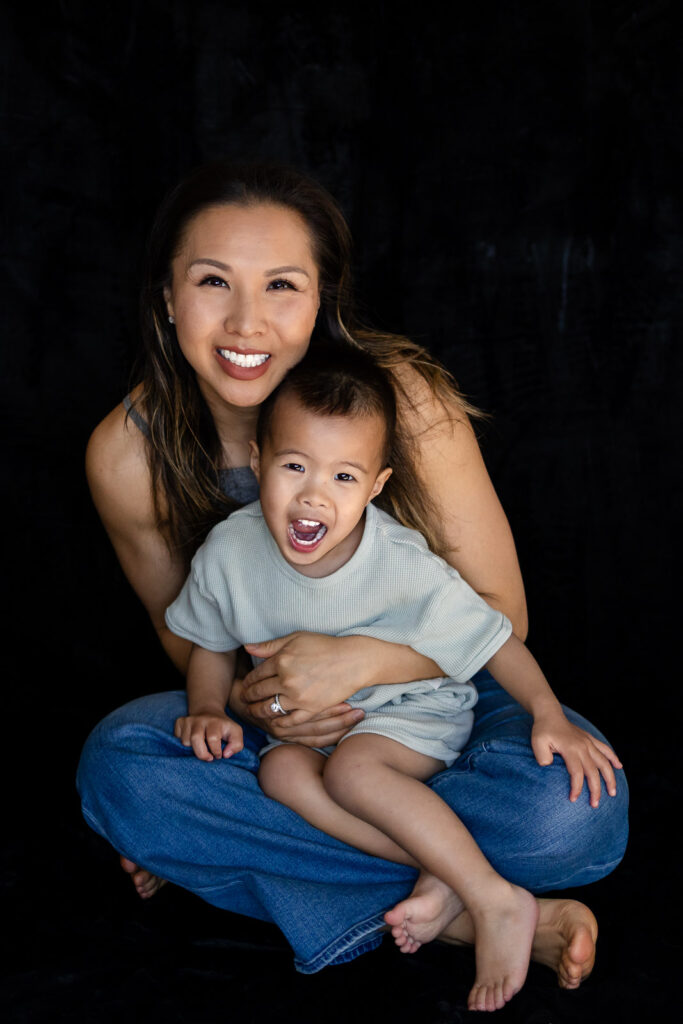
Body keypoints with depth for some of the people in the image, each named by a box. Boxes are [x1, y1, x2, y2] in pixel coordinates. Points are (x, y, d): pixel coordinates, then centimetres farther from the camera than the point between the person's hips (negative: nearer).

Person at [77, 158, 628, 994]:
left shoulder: (401, 398, -22)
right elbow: (180, 624, 2)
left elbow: (501, 614, -15)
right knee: (115, 764, -27)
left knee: (573, 805, -32)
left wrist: (360, 659, -31)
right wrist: (243, 696, -20)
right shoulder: (127, 455, -15)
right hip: (277, 719, 3)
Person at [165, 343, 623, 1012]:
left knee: (351, 768, -33)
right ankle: (444, 872, -26)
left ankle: (496, 902, -24)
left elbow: (491, 637, -15)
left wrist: (549, 716, -25)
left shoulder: (404, 567, -24)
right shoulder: (230, 551, -14)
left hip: (414, 710, -4)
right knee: (280, 769, -27)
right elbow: (212, 643, 4)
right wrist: (208, 710, -13)